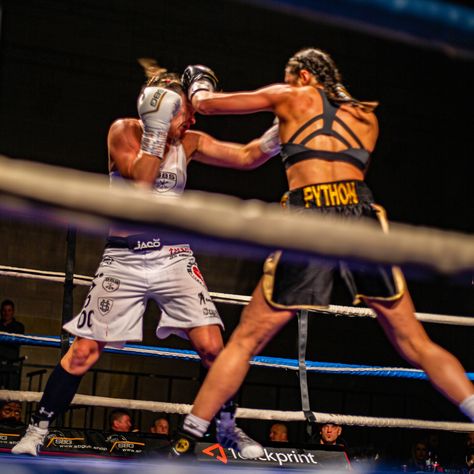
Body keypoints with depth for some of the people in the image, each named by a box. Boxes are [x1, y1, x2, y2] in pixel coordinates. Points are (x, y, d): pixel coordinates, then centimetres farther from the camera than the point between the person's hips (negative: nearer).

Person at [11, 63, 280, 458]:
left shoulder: (190, 142, 5)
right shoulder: (124, 131, -4)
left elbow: (247, 156, 0)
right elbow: (140, 180, -18)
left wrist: (279, 133, -15)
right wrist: (156, 128, -21)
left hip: (174, 257, 3)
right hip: (124, 258, -2)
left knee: (211, 345, -10)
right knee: (84, 351, -4)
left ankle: (228, 427, 8)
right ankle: (38, 428, 11)